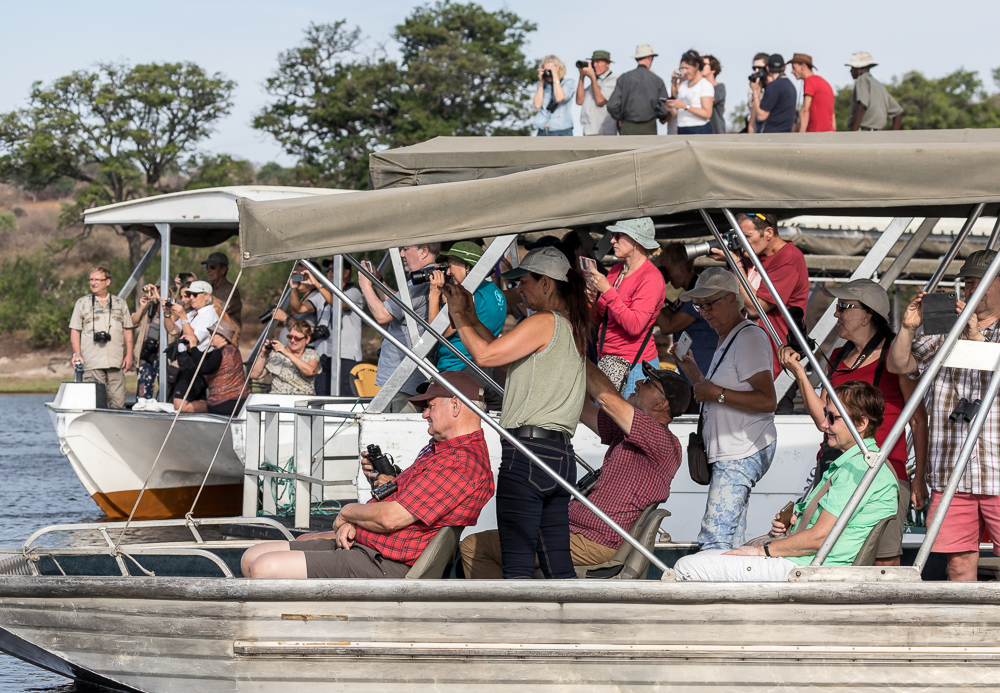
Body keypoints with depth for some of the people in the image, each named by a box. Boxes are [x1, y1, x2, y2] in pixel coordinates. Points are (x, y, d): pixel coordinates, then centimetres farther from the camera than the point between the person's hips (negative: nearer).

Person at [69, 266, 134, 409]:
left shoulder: (120, 304, 15)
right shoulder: (82, 303, 11)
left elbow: (127, 330, 17)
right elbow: (75, 331, 8)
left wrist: (129, 355, 7)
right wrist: (77, 354, -5)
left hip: (116, 362, 1)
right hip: (92, 363, -1)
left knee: (118, 402, -5)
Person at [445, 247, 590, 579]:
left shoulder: (544, 323, -8)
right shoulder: (573, 328, 18)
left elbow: (486, 355, -14)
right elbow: (503, 353, 27)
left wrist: (459, 317, 0)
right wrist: (471, 317, 25)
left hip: (528, 451, -9)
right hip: (561, 455, 9)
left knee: (517, 564, -9)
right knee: (558, 565, 7)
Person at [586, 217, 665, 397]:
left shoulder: (651, 278, -11)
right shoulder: (616, 271, 12)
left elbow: (635, 326, -21)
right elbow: (599, 318, 17)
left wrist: (607, 290, -22)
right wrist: (593, 289, -2)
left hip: (633, 365, -7)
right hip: (607, 362, 7)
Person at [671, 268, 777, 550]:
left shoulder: (749, 337, -12)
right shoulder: (726, 340, 20)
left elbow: (767, 401, -21)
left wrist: (716, 394, -20)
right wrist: (693, 373, 18)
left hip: (742, 454, -11)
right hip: (729, 454, 11)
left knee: (714, 538, -18)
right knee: (730, 543, 9)